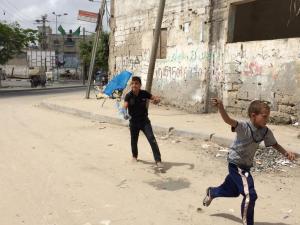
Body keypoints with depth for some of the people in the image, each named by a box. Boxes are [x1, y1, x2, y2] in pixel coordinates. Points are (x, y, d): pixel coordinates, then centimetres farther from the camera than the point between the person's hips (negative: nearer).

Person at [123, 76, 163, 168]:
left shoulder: (144, 93, -8)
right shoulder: (128, 96, -11)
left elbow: (157, 98, -2)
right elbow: (125, 106, -22)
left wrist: (156, 100, -27)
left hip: (144, 121, -1)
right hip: (133, 122, 1)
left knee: (152, 140, -13)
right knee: (134, 141, 15)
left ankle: (158, 160, -10)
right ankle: (134, 156, 44)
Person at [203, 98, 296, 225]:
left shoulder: (266, 132, -6)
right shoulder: (244, 127, -26)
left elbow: (275, 144, 9)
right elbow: (228, 120, -42)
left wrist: (286, 153, -9)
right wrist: (220, 107, -60)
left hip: (246, 165, 8)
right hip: (236, 165, -8)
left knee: (233, 191, 28)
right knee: (250, 195, -16)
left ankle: (211, 192, 58)